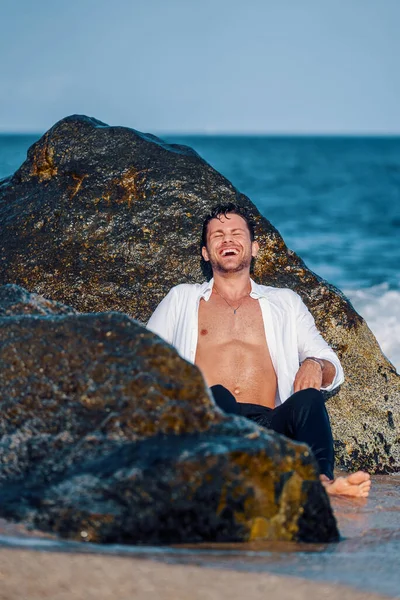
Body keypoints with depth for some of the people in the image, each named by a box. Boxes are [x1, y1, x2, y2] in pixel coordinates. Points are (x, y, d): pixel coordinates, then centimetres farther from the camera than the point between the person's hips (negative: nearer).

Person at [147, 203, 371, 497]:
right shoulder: (182, 299, 26)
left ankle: (321, 479, -59)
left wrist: (315, 365, -4)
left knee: (308, 398, -31)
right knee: (217, 396, -36)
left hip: (269, 423, 1)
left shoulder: (285, 302, 28)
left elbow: (334, 369, 22)